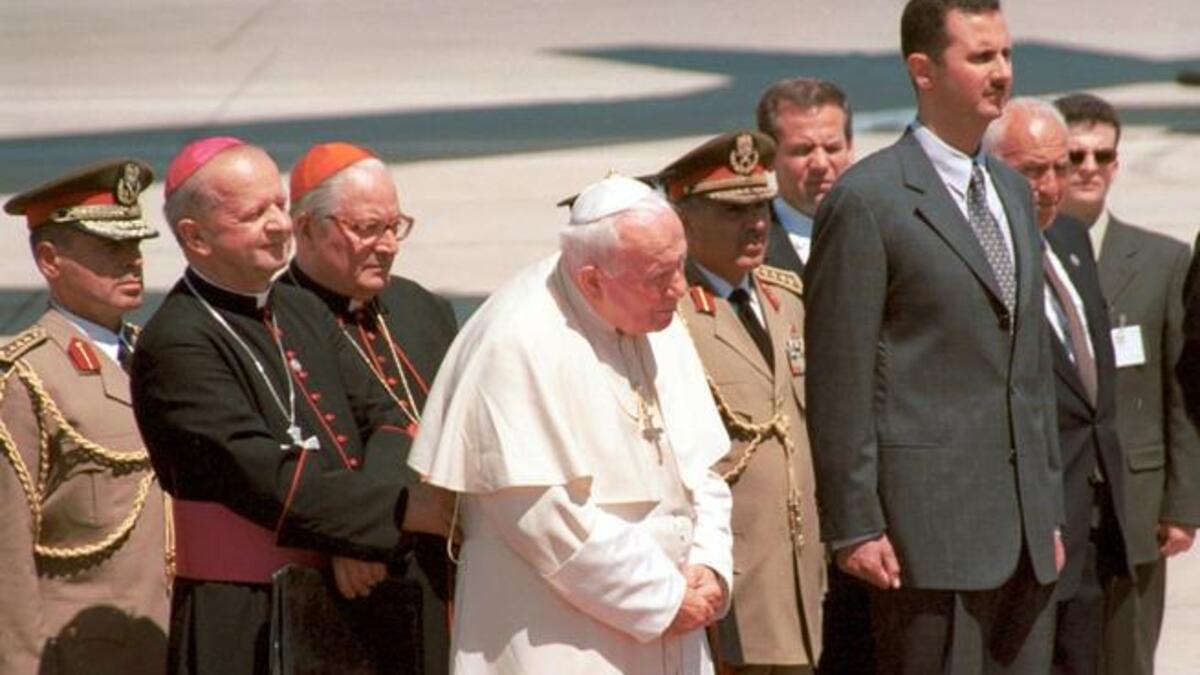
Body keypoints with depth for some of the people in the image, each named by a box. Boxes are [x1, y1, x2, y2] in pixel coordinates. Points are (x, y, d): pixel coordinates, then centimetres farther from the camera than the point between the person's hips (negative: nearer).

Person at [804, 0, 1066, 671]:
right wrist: (856, 526, -13)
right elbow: (839, 381, -10)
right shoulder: (867, 200, -8)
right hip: (930, 521, -8)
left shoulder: (1014, 192, 17)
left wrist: (1051, 509, 17)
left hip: (1025, 529, 8)